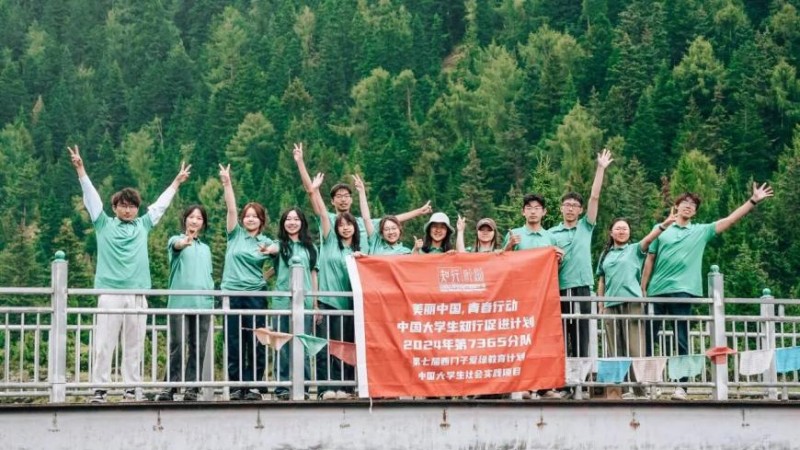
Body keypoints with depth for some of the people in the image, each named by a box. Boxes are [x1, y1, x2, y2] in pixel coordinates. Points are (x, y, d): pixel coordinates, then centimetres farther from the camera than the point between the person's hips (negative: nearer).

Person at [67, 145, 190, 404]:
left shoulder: (143, 226, 15)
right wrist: (80, 169, -1)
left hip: (137, 293, 3)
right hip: (110, 293, -3)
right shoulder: (104, 225, 8)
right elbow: (91, 196, 5)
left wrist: (177, 182, 30)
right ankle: (99, 389, -1)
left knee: (134, 345, 4)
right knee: (104, 343, -4)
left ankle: (131, 389, 9)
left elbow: (161, 204, 24)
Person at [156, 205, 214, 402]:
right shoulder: (176, 241, 5)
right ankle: (169, 388, -5)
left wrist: (212, 304, 15)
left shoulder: (206, 248, 21)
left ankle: (192, 389, 4)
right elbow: (177, 245, -21)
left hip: (202, 304, 4)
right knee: (177, 347, -8)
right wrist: (185, 242, -45)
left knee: (198, 349, 1)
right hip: (180, 302, -4)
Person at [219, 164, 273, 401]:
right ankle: (237, 385, 6)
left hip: (255, 294, 0)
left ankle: (254, 384, 3)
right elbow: (231, 208, -1)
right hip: (232, 293, 0)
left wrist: (271, 251, -18)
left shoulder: (266, 242, 12)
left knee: (256, 342, -2)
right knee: (234, 343, 1)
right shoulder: (236, 234, 8)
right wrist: (227, 183, -11)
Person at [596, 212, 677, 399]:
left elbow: (648, 239, -12)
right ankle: (617, 389, 7)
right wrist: (601, 305, 11)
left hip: (632, 302, -3)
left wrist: (663, 225, -30)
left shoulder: (634, 249, 7)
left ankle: (640, 390, -7)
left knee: (635, 348, -7)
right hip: (611, 304, 3)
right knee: (615, 349, 4)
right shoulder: (605, 254, 16)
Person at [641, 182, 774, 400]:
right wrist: (643, 288, 5)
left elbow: (730, 220, 5)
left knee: (681, 340, -3)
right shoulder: (661, 229, 11)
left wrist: (753, 201, -3)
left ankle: (681, 385, -3)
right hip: (656, 291, 1)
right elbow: (650, 260, 10)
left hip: (682, 291, -1)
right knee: (648, 337, 6)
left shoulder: (701, 231, 12)